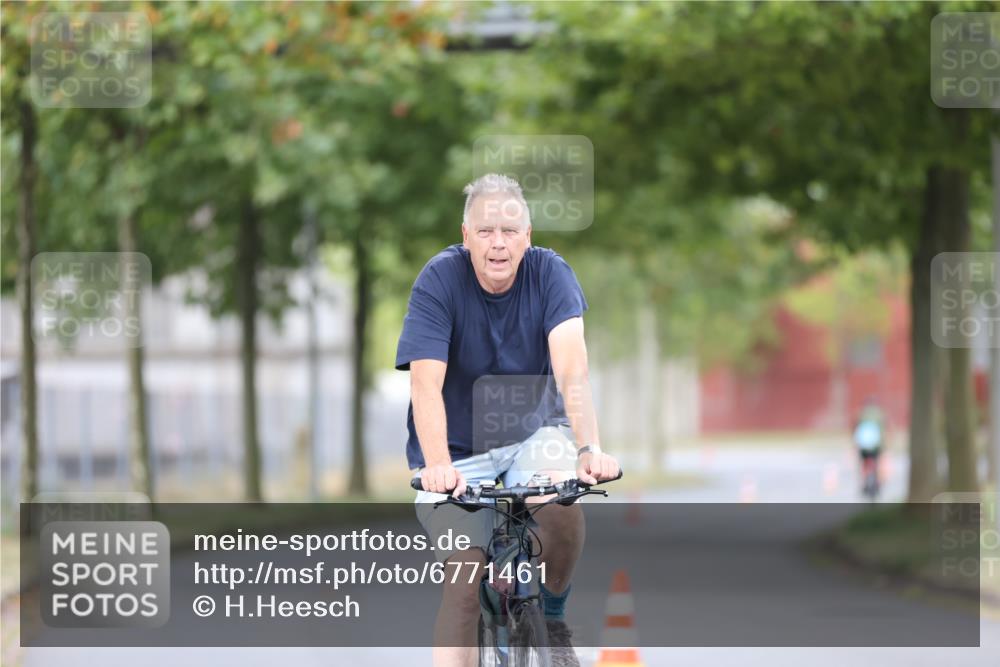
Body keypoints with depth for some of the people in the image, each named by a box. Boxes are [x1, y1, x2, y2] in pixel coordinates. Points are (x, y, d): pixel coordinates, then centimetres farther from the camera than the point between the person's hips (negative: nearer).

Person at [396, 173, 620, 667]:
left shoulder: (549, 273, -15)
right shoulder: (440, 279, -19)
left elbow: (571, 366, -28)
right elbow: (426, 385, -28)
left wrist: (589, 449, -44)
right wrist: (437, 465, -45)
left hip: (532, 432, 1)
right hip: (459, 449, -1)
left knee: (562, 508, -29)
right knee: (466, 582, -14)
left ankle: (551, 618, -2)